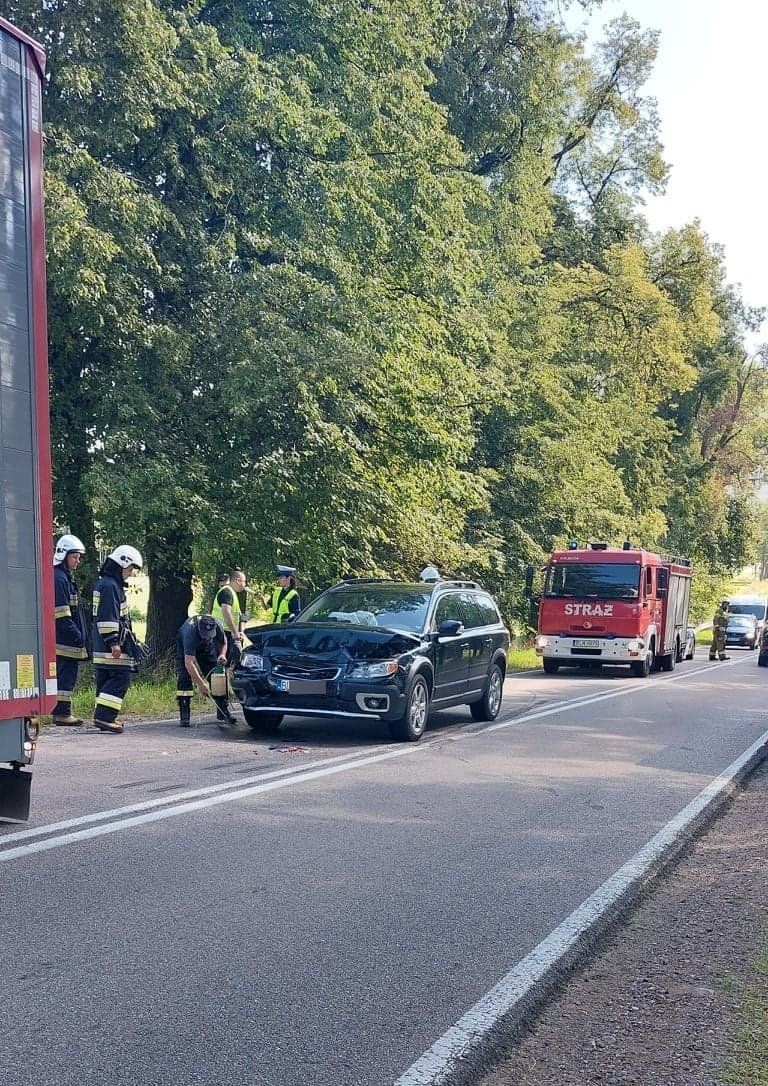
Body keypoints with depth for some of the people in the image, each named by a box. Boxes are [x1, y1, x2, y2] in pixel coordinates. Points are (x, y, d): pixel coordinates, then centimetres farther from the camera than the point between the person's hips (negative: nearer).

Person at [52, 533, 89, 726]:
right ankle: (61, 713, -5)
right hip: (64, 639, -10)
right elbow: (61, 613, -18)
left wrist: (82, 634, 21)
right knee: (66, 675, -8)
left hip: (70, 640, 10)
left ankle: (61, 712, 15)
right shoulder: (58, 579, -12)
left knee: (67, 676, 11)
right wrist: (76, 634, -19)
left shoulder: (67, 578, 20)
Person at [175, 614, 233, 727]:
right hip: (185, 647, -4)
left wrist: (222, 655, -25)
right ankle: (184, 717, -16)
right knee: (184, 678, -19)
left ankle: (223, 712, 5)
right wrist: (200, 684, -48)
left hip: (207, 648, 4)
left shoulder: (217, 626, -30)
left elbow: (223, 643, -5)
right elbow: (189, 663, -46)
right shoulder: (190, 631, -43)